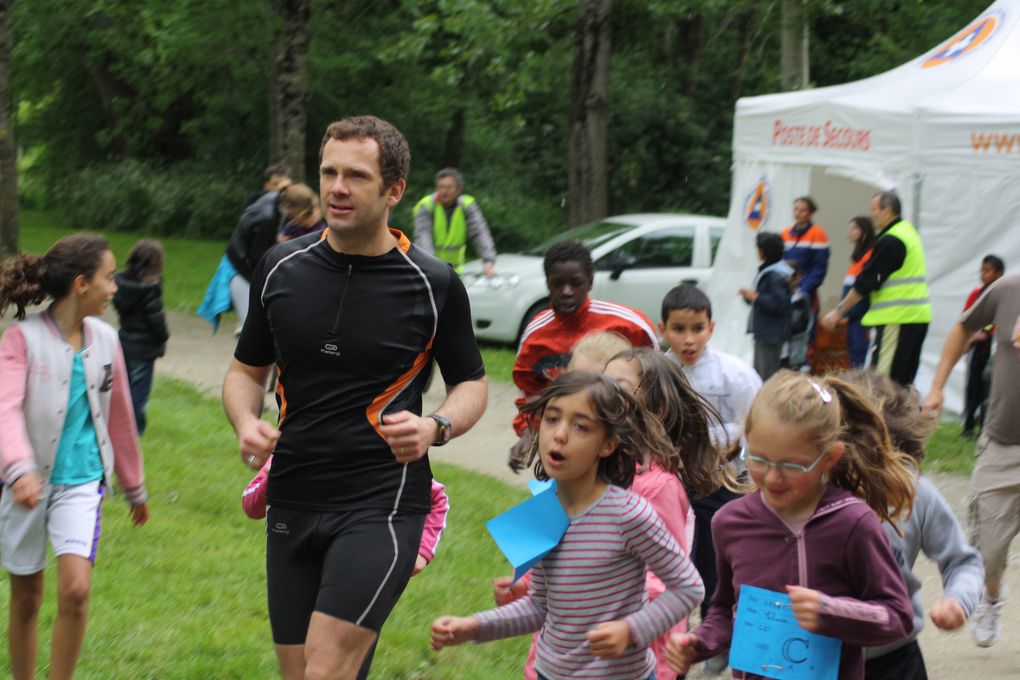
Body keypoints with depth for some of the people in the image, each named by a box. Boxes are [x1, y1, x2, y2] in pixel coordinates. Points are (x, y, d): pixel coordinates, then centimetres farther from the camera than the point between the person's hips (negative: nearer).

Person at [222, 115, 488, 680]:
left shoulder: (434, 284, -4)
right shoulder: (280, 267, 5)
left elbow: (471, 383, 7)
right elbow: (247, 368, 16)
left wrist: (436, 427, -14)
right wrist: (246, 423, -5)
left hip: (383, 502, -4)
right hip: (292, 502, 5)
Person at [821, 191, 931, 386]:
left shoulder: (890, 241, -13)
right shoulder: (909, 232, 17)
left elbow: (866, 282, -13)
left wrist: (839, 311, -6)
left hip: (898, 318, -10)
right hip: (918, 316, 10)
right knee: (903, 381, 14)